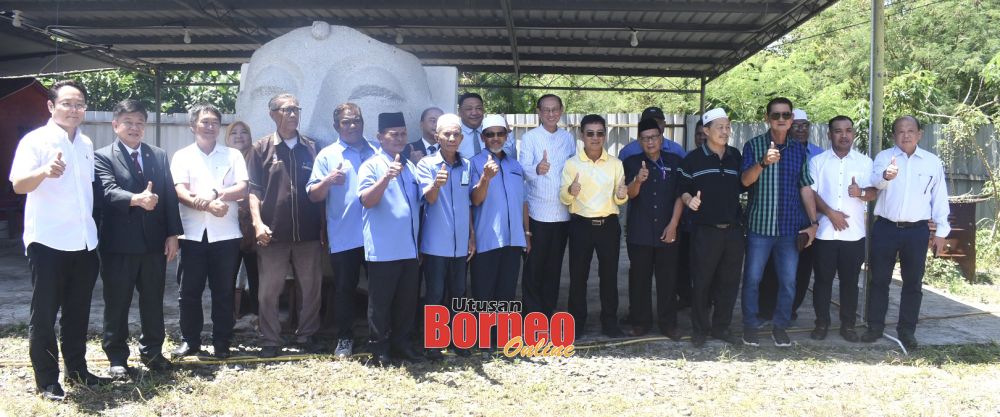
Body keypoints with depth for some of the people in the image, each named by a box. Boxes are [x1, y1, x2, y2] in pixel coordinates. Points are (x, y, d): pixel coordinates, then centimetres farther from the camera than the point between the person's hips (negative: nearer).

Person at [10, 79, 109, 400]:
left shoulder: (86, 144, 11)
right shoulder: (35, 140, -8)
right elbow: (18, 184, -21)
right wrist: (45, 171, -41)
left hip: (84, 241, 6)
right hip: (48, 241, -6)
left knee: (78, 312, 14)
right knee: (44, 314, 3)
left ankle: (77, 371, 25)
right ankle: (47, 381, 11)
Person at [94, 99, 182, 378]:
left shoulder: (159, 156, 11)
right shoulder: (102, 157, -2)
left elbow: (170, 196, 8)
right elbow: (108, 192, -18)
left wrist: (173, 234, 1)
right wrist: (137, 199, -37)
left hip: (154, 242, 4)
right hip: (119, 243, -4)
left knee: (153, 301, 12)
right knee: (117, 303, 6)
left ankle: (152, 352, 25)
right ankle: (117, 358, 16)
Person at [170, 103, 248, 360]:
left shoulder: (233, 155, 9)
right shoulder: (182, 156, 8)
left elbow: (242, 189, -2)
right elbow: (180, 192, -5)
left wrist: (215, 193, -18)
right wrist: (209, 205, -20)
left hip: (225, 233, 0)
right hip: (193, 232, 0)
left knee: (223, 290, 5)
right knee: (189, 290, 5)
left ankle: (222, 342, 14)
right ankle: (189, 340, 18)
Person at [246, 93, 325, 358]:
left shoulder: (311, 147, 10)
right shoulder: (262, 149, 4)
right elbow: (254, 189, -1)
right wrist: (257, 222, -12)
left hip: (308, 232, 2)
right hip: (274, 233, -2)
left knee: (311, 288, 8)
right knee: (268, 291, 3)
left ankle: (306, 336, 23)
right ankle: (270, 341, 15)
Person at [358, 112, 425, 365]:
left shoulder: (410, 166, 16)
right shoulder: (371, 165, -4)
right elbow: (367, 201, -18)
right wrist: (386, 178, -29)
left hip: (409, 248, 6)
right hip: (383, 249, -6)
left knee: (407, 300, 12)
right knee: (381, 301, 3)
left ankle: (400, 344, 25)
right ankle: (379, 348, 14)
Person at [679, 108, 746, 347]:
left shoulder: (736, 156, 9)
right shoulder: (693, 159, -2)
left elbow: (742, 186, 19)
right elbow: (683, 189, 1)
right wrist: (689, 200, -18)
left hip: (733, 229, 4)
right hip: (705, 230, -4)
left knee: (729, 281, 9)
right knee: (702, 281, 2)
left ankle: (721, 327, 23)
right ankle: (701, 329, 15)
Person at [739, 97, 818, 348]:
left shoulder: (799, 149, 8)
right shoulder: (754, 146, 0)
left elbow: (805, 187, 10)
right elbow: (746, 180, -13)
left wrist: (813, 222, 6)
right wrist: (763, 162, -32)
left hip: (791, 227, 3)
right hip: (760, 225, -2)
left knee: (789, 281, 7)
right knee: (752, 278, 2)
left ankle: (780, 326, 21)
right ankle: (750, 326, 16)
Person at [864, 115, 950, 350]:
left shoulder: (933, 162, 5)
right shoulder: (884, 157, 0)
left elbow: (939, 198, 8)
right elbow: (876, 180, -21)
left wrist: (941, 232, 5)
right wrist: (886, 175, -45)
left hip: (917, 231, 1)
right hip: (885, 228, -1)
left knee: (913, 283, 8)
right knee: (879, 280, 6)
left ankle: (907, 330, 19)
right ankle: (875, 327, 17)